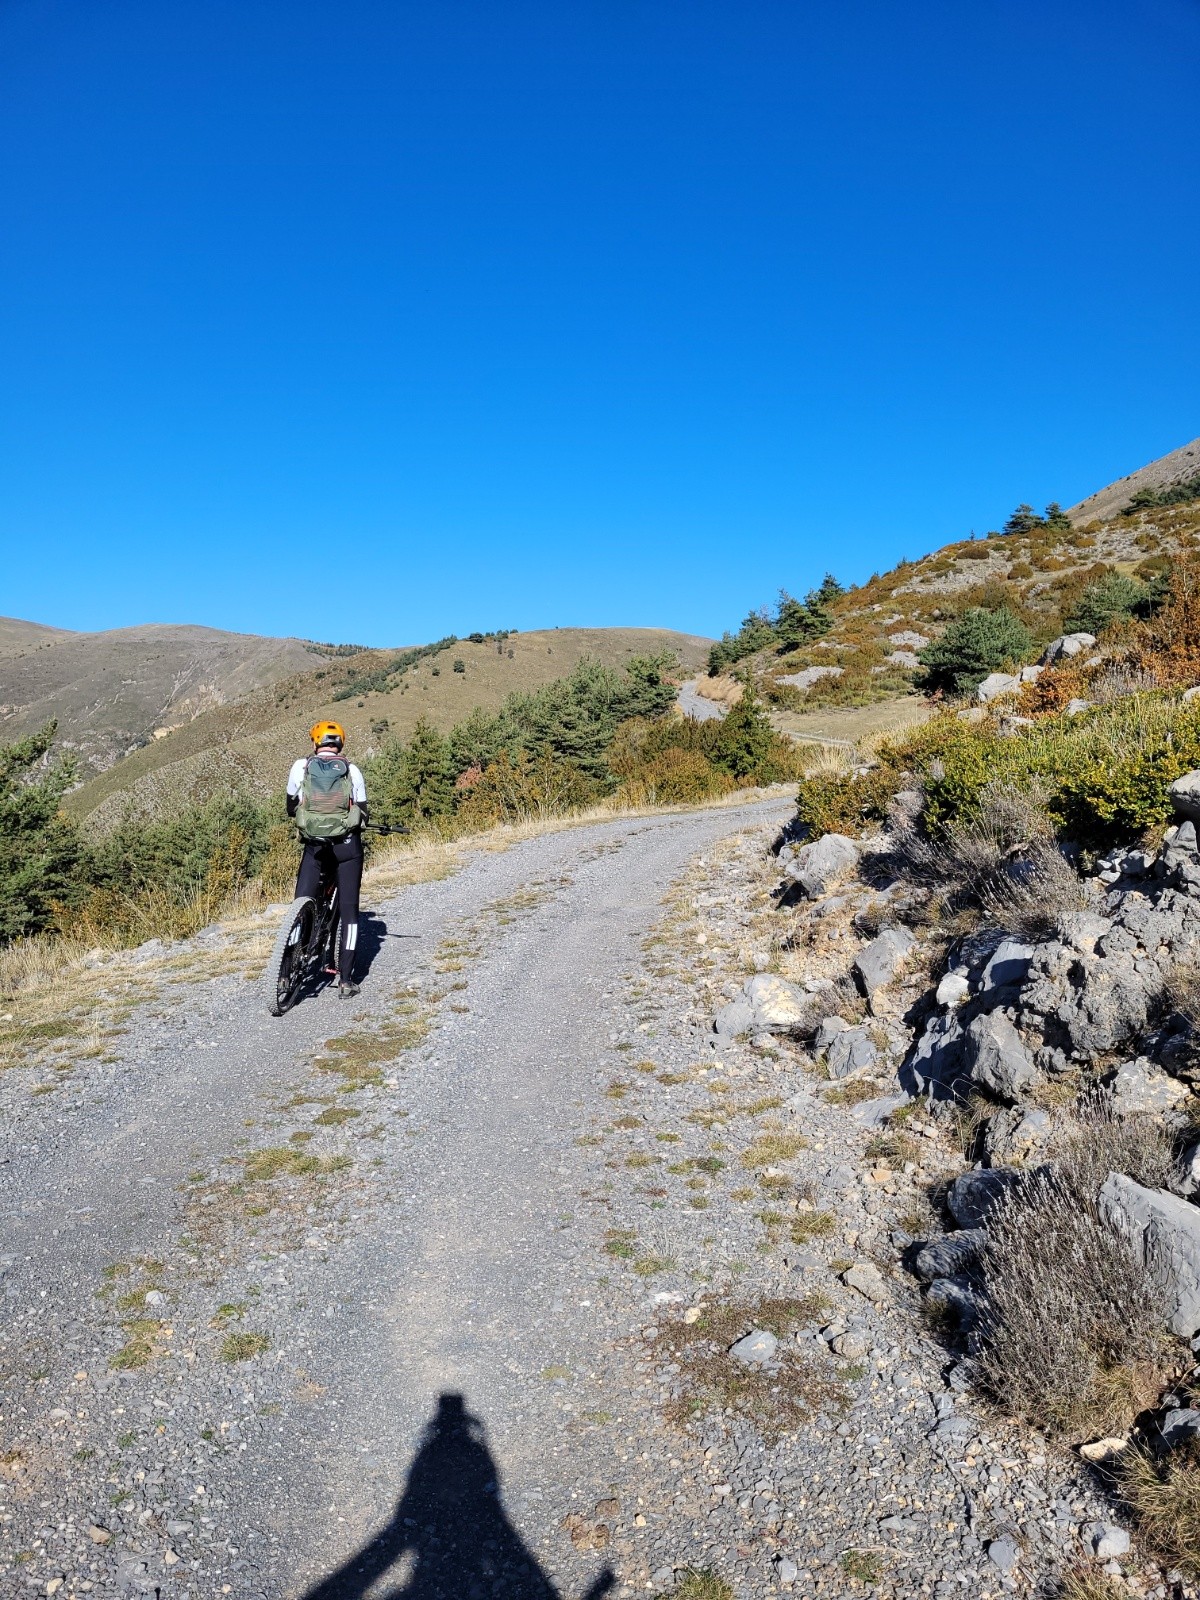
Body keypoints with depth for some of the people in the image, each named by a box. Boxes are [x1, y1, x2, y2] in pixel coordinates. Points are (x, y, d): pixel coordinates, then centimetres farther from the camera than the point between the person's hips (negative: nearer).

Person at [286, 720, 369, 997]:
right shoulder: (351, 770, 3)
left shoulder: (301, 766, 3)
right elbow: (362, 812, 7)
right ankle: (346, 979, 3)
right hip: (348, 846, 0)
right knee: (349, 910, 6)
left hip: (315, 847, 0)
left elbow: (291, 807, 14)